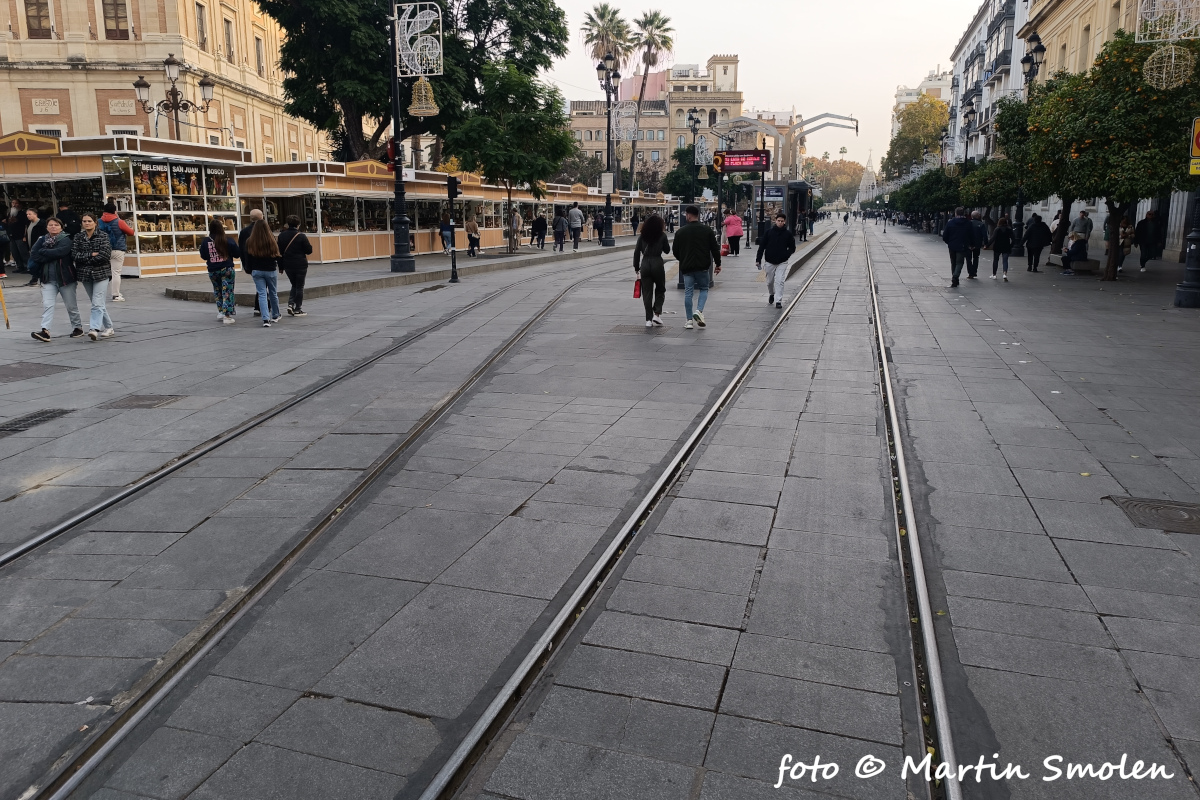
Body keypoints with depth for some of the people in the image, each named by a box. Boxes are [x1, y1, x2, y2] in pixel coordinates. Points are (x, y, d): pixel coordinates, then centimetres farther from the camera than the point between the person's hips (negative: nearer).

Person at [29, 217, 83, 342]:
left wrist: (42, 252, -8)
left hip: (65, 277, -3)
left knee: (71, 305, 9)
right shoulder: (42, 240, 9)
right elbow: (33, 255, -3)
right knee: (47, 304, -9)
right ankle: (45, 331, -15)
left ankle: (78, 327, 25)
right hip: (48, 278, 3)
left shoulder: (66, 240, -5)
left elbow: (59, 252, -21)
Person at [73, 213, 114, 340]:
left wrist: (85, 260, -8)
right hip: (85, 275, 4)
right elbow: (74, 255, -2)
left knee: (97, 303, -14)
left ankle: (94, 329, -22)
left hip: (101, 273, -4)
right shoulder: (78, 237, 8)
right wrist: (91, 255, -14)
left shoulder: (103, 236, -1)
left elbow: (105, 254, -13)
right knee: (99, 304, 11)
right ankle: (109, 328, 21)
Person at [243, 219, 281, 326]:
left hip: (256, 271, 1)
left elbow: (247, 258, 2)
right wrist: (279, 266, 14)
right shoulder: (271, 240, -12)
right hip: (270, 270, -1)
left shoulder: (250, 242, -4)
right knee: (273, 293, 15)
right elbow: (276, 255, -4)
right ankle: (275, 316, 28)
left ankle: (266, 319, -12)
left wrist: (250, 270, 14)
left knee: (262, 294, 0)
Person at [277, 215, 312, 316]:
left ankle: (291, 304, 2)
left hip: (287, 266, 4)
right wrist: (310, 244, 12)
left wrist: (281, 267, 11)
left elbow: (279, 252, 5)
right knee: (299, 287, 4)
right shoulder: (301, 236, -12)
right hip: (300, 265, -4)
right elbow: (309, 251, -9)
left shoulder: (282, 235, 3)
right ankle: (297, 310, 5)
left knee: (294, 286, 20)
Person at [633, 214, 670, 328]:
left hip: (645, 264, 2)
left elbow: (637, 252, 3)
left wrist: (636, 267, 10)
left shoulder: (642, 236, 4)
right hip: (657, 263, -2)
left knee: (647, 292, 6)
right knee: (660, 289, 15)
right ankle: (657, 314, -1)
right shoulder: (662, 236, -2)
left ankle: (649, 319, 5)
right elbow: (667, 250, 10)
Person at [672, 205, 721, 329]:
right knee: (704, 289, 15)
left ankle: (689, 320, 3)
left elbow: (676, 251, 6)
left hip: (686, 267, 0)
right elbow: (715, 249, 0)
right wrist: (718, 264, 10)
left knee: (688, 292, 4)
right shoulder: (707, 230, 1)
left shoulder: (681, 232, 0)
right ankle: (699, 311, -8)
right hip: (702, 267, 0)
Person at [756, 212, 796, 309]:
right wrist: (758, 260, -2)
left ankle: (778, 301, -7)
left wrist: (786, 255, -9)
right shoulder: (769, 232, -3)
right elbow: (761, 246, 1)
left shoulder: (788, 233, -2)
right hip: (770, 262, 2)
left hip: (782, 263, -1)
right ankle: (771, 294, 41)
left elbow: (792, 248, 7)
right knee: (770, 281, 14)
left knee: (779, 281, -11)